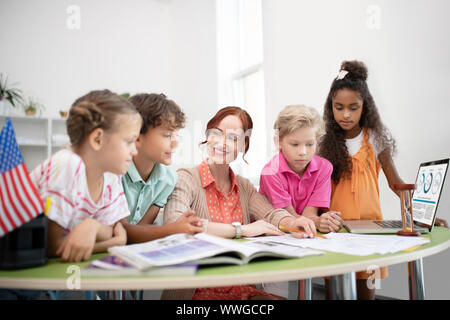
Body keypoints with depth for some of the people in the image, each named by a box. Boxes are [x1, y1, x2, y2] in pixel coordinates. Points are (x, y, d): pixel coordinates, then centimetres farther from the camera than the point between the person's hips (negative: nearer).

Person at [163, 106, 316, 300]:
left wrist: (291, 222, -23)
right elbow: (173, 223, -23)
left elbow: (270, 214, 0)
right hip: (195, 289, -6)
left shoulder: (244, 187, 14)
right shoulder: (186, 179, -6)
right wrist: (240, 229, -22)